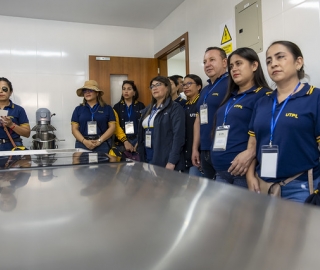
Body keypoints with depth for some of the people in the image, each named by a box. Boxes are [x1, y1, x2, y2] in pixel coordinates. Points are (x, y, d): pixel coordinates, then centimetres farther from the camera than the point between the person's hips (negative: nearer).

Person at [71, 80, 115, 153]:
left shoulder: (107, 108, 7)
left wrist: (99, 141, -10)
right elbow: (74, 129, 5)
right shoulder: (78, 109, 10)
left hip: (102, 145, -1)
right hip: (82, 145, 1)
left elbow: (112, 127, 1)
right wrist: (85, 141, -11)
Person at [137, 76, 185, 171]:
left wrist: (172, 162, -20)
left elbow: (178, 136, -14)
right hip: (148, 158, 6)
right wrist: (141, 159, 10)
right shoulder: (147, 110, 15)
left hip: (166, 160, -6)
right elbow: (141, 135, 15)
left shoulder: (175, 108, -6)